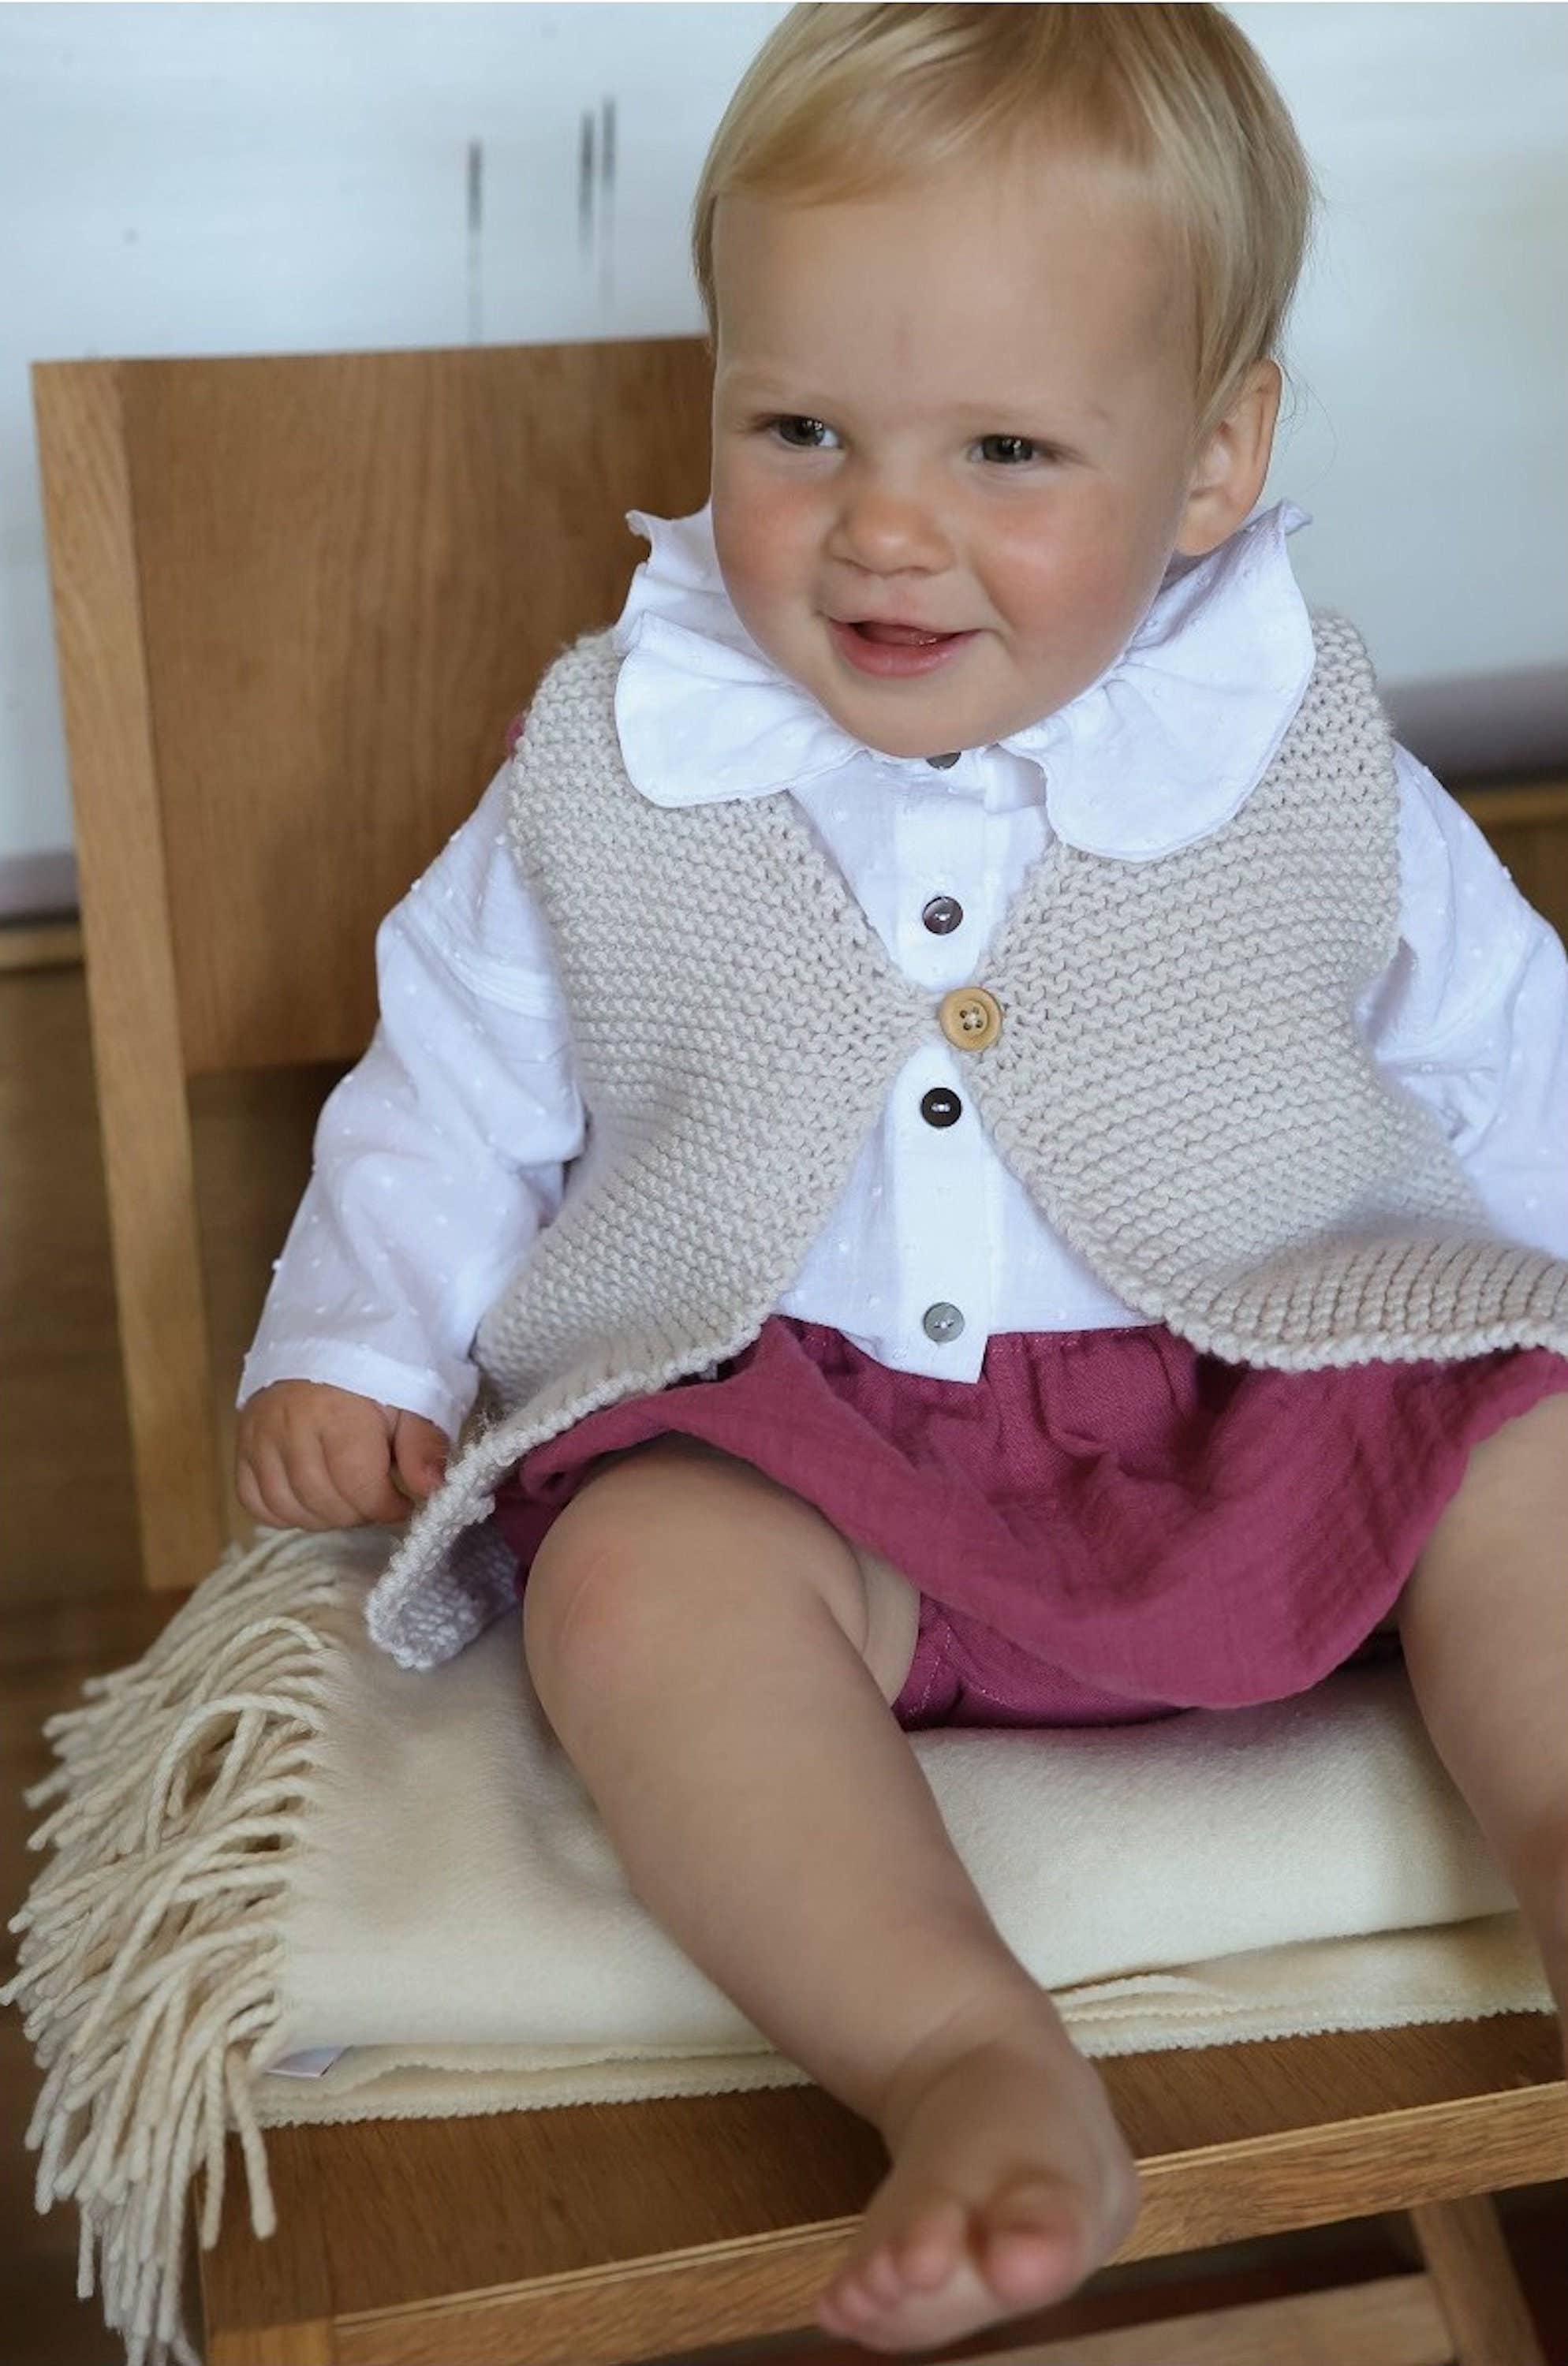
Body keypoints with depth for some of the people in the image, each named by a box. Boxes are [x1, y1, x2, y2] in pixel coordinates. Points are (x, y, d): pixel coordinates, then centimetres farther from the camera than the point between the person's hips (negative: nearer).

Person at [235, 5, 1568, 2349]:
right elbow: (458, 1076, 12)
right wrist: (356, 1343, 1)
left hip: (1272, 1401, 2)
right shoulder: (607, 777, 2)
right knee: (635, 1574, -30)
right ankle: (968, 2059, -36)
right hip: (794, 1430, -1)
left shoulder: (1315, 770, 2)